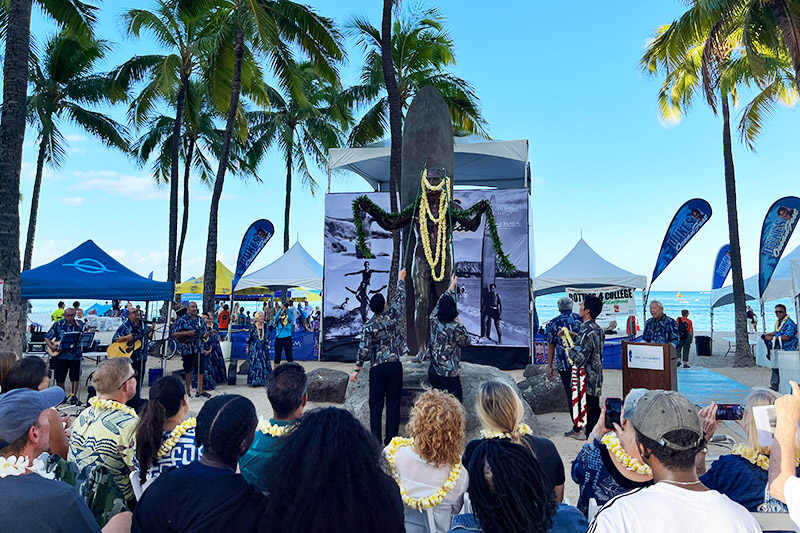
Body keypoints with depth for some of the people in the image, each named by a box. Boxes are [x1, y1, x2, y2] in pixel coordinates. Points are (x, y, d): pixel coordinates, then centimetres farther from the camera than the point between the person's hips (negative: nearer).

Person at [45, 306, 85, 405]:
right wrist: (51, 346, -11)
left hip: (74, 355, 0)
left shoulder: (79, 324, 6)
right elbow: (47, 337, 6)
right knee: (60, 377, 5)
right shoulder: (58, 325, 4)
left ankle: (74, 396, 7)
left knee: (75, 376, -3)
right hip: (60, 355, 0)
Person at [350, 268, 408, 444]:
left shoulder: (369, 326, -7)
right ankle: (391, 440, 11)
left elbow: (364, 349, -9)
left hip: (377, 368, -1)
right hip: (395, 365, 1)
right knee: (393, 404, 6)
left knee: (376, 404, 7)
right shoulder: (393, 316, -4)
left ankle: (376, 440, 9)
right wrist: (401, 279, 26)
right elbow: (400, 298, 12)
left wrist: (356, 370, 0)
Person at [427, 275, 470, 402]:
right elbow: (467, 342, -1)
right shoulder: (456, 328, -20)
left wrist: (451, 286, 25)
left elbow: (440, 302, 14)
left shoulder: (434, 319, -5)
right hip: (449, 374, -6)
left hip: (433, 371, 6)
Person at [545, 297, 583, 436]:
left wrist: (549, 367, 6)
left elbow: (551, 347, -1)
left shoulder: (554, 323, -2)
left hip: (565, 365, -3)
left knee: (571, 395, 4)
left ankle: (577, 426, 7)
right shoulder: (581, 319, 5)